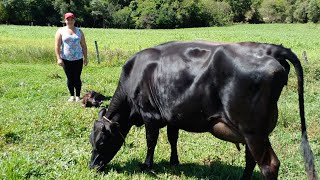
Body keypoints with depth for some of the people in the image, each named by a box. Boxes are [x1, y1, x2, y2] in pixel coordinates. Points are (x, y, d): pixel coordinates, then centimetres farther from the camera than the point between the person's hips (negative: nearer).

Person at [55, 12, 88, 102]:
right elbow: (57, 46, -2)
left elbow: (83, 45, 10)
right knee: (69, 78, 5)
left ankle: (78, 96, 8)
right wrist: (58, 58, -11)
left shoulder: (79, 31, 10)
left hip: (78, 58, 1)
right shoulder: (61, 31, 3)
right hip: (66, 59, -1)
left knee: (77, 78, -1)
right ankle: (72, 96, 15)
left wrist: (85, 58, 5)